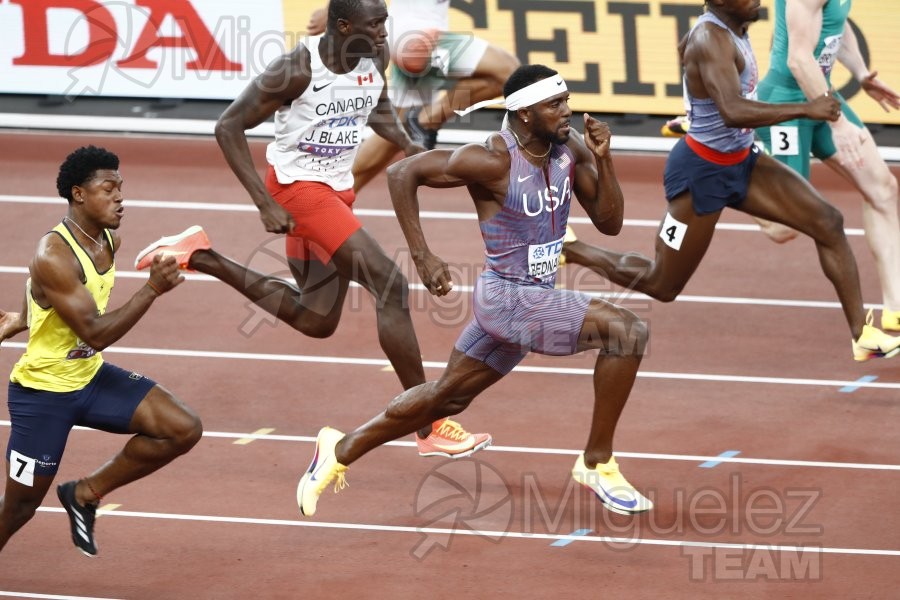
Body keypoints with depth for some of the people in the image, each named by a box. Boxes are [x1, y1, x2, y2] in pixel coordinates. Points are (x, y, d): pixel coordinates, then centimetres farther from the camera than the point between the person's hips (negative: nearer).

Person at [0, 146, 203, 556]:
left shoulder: (110, 241, -1)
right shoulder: (54, 256, -27)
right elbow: (95, 333, -31)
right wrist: (153, 289, -36)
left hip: (90, 377, 8)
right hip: (42, 392, -8)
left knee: (183, 430, -7)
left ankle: (85, 493, 8)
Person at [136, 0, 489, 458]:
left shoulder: (375, 59, -4)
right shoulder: (298, 70, -23)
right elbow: (229, 127, -17)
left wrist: (408, 146, 0)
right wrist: (264, 204, -22)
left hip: (338, 189, 9)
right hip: (298, 186, -9)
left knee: (317, 320, 17)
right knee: (390, 286, -19)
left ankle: (201, 257, 27)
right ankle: (429, 428, -15)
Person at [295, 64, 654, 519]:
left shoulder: (570, 148, 0)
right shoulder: (493, 161, -21)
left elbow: (609, 223, 3)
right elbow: (402, 174, -16)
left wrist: (603, 160, -13)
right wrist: (422, 257, -19)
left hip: (536, 298, 8)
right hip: (509, 298, -8)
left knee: (448, 395, 21)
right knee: (626, 331, -21)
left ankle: (342, 450, 36)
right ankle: (597, 464, -10)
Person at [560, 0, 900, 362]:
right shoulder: (711, 39, -27)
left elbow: (687, 48, 25)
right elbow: (733, 111, -41)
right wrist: (806, 109, -37)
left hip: (741, 162, 9)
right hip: (703, 171, -9)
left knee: (828, 222, -3)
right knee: (661, 287, 5)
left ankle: (862, 334, 1)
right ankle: (571, 251, 26)